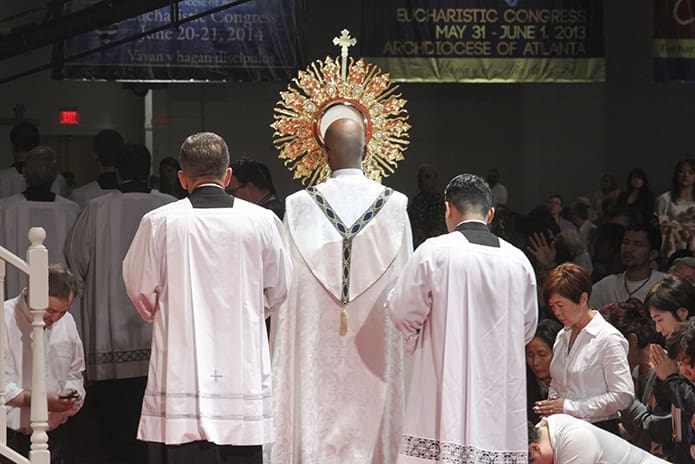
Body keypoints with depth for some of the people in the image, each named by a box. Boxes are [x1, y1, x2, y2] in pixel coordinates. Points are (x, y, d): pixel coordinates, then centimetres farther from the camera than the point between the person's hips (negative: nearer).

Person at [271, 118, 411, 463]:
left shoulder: (300, 205, -5)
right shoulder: (394, 205, -2)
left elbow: (287, 283, -2)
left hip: (316, 345, -1)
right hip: (376, 341, 1)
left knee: (316, 426, 2)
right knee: (368, 418, 6)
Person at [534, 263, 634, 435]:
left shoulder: (608, 338, -6)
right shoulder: (562, 337, 16)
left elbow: (623, 396, -12)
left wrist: (569, 407, -13)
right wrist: (552, 403, 1)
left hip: (598, 431, -6)